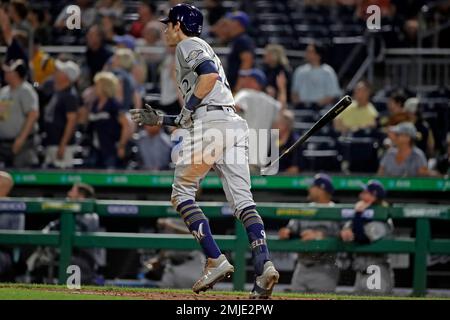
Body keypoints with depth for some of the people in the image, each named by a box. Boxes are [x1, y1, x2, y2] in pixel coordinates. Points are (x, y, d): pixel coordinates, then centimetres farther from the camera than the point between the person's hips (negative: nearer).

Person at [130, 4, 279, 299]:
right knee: (243, 200, -3)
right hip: (235, 125, 8)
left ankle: (216, 261, -12)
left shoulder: (188, 46, 6)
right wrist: (160, 120, 35)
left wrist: (188, 108, -9)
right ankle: (264, 265, -22)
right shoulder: (204, 51, 34)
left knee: (182, 194, 0)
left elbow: (210, 74, -16)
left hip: (210, 124, -8)